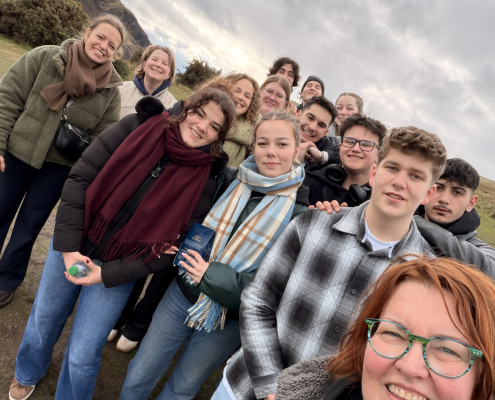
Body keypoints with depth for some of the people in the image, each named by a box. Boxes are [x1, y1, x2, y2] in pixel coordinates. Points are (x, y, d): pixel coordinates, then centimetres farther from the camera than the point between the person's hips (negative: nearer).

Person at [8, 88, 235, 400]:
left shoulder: (204, 183, -15)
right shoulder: (138, 127, -13)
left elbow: (167, 252, -12)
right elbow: (80, 178, -11)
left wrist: (107, 274, -16)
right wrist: (69, 246, -14)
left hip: (118, 270, -2)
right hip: (72, 246, 3)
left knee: (82, 357, 5)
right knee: (43, 319, 24)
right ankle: (28, 374, 58)